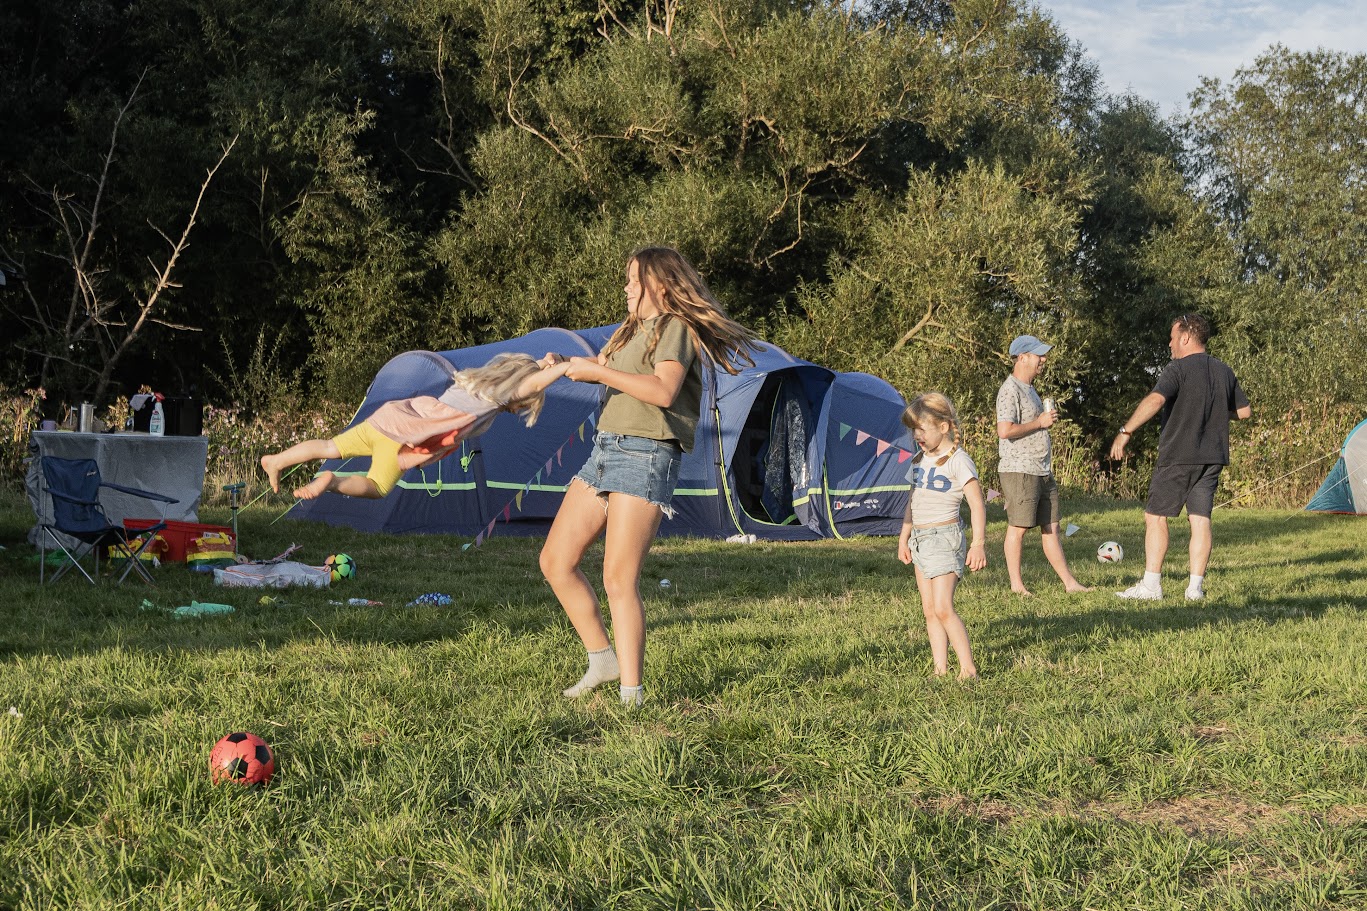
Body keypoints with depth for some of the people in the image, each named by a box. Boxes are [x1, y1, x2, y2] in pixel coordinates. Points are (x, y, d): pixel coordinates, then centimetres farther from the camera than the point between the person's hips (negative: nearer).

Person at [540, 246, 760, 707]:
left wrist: (599, 371, -20)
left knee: (619, 580, -12)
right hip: (604, 451, 9)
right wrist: (571, 366, -2)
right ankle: (602, 659, 18)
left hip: (645, 457, -9)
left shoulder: (675, 328, -7)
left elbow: (664, 391, -23)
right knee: (555, 560, 7)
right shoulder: (632, 329, 22)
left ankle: (631, 695, -8)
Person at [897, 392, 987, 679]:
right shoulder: (920, 460, 13)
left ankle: (968, 668, -8)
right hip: (920, 538, 8)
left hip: (944, 537, -8)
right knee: (929, 610, 6)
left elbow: (977, 504, -13)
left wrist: (978, 543, -18)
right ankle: (940, 669, 8)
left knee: (943, 609, -14)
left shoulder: (957, 460, -12)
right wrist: (904, 538, 23)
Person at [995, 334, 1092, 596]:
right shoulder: (1010, 390, -12)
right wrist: (1040, 422, -15)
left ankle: (1068, 581, 11)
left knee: (1051, 528, 9)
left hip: (1042, 471, 10)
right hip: (1019, 471, -10)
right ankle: (1016, 584, 3)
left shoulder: (1030, 389, 19)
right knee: (1018, 528, -3)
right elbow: (1005, 430, -24)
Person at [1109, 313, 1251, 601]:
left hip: (1178, 455, -6)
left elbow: (1154, 400, -25)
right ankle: (1196, 586, 3)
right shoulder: (1224, 371, 12)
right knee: (1201, 519, 6)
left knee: (1156, 516, 1)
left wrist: (1125, 431, -24)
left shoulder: (1178, 369, -9)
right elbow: (1245, 411, 20)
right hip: (1212, 457, 6)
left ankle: (1151, 585, -1)